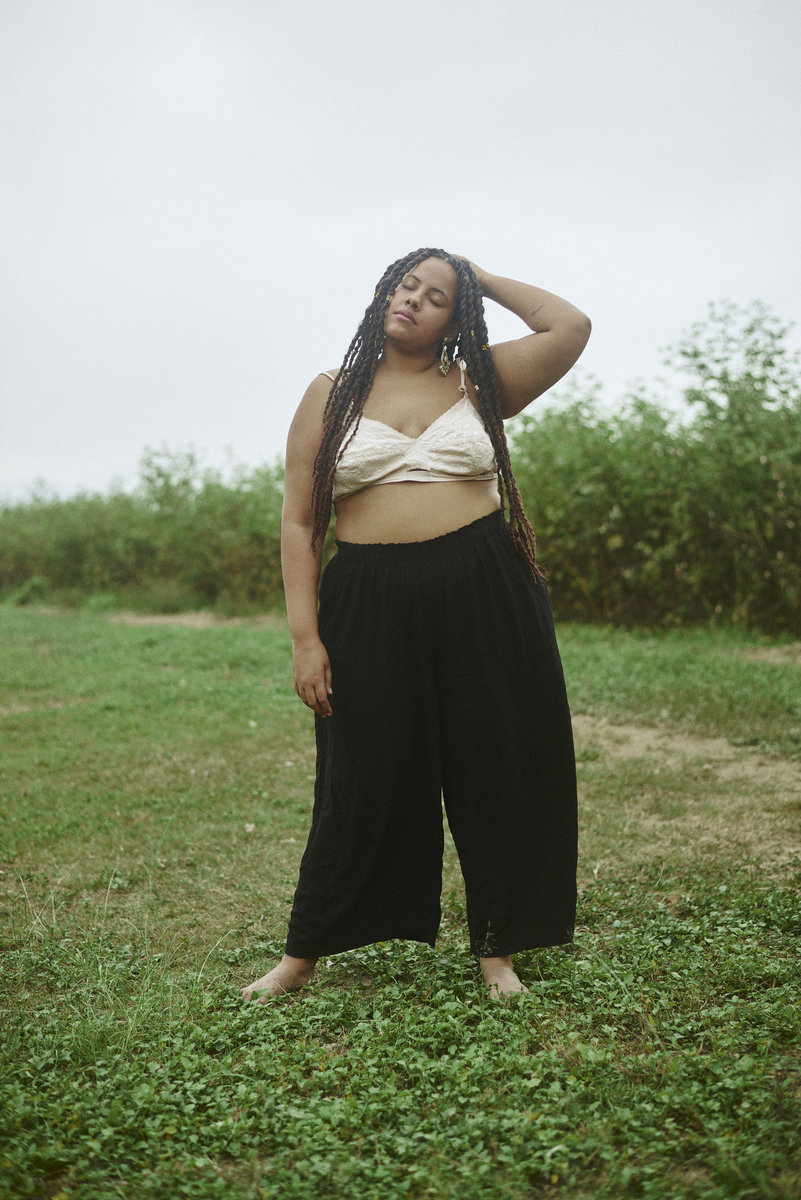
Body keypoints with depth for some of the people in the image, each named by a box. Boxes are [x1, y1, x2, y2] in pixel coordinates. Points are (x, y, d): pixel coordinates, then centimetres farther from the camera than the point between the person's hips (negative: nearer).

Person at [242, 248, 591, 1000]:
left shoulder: (478, 383, 10)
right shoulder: (332, 394, 8)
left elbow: (571, 326, 0)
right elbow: (299, 522, 4)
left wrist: (484, 279, 11)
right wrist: (305, 636, -5)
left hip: (485, 597, 1)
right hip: (372, 603, -1)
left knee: (497, 773, 6)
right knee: (365, 780, 4)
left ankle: (497, 948, 24)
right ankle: (304, 952, 23)